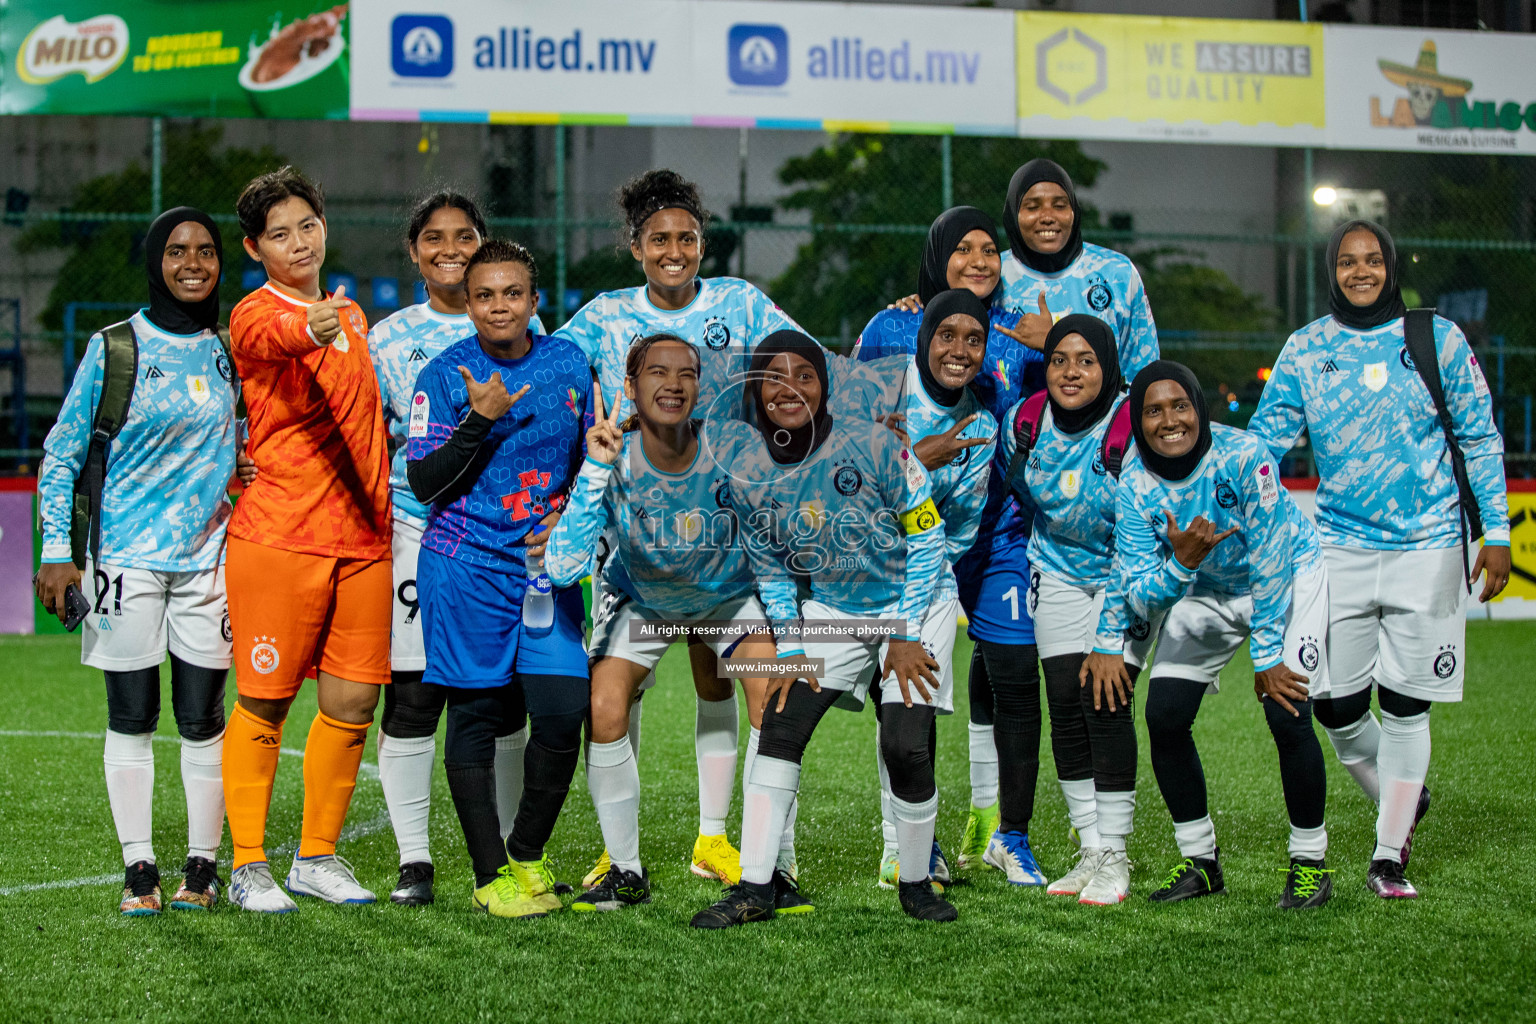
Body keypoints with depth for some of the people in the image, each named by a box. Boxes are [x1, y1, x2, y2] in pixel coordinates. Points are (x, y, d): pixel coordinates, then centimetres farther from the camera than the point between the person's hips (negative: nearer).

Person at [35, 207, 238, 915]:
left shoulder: (228, 350, 10)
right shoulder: (114, 346, 0)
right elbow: (62, 452, 2)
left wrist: (245, 467, 1)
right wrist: (56, 552, -5)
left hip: (208, 557, 2)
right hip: (126, 556, -2)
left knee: (201, 718, 3)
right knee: (131, 717, 1)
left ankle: (202, 866, 12)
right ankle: (138, 870, 6)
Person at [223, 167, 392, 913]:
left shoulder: (352, 315, 18)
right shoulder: (254, 317, -5)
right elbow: (277, 337, -30)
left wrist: (386, 509, 21)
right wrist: (311, 328, -53)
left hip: (364, 537, 6)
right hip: (279, 537, -6)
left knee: (353, 705, 5)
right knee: (265, 706, -1)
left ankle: (317, 857, 18)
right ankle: (248, 865, 9)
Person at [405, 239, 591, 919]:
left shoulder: (569, 364, 7)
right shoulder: (445, 376, -4)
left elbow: (590, 461, 19)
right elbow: (425, 483, -8)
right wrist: (479, 421, -19)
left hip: (547, 561, 3)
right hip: (468, 565, -3)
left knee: (564, 713, -6)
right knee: (475, 716, 0)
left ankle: (528, 856, 15)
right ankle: (491, 876, 10)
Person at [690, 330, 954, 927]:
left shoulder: (873, 446, -19)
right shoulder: (748, 477, -7)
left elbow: (926, 537, -10)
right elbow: (771, 572, 7)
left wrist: (905, 636, -12)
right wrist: (792, 651, -3)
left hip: (908, 608, -3)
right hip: (830, 613, 4)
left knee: (905, 748, -15)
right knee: (779, 730, -9)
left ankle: (916, 885, 7)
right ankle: (754, 891, -2)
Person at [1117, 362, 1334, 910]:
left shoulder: (1242, 457, -30)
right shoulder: (1135, 486, -18)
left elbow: (1270, 562, -25)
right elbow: (1141, 598, -17)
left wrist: (1269, 657, -22)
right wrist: (1181, 564, -38)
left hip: (1288, 578, -4)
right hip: (1204, 591, 4)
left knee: (1287, 715, -18)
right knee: (1163, 716, -7)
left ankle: (1310, 862, 1)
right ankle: (1200, 861, 10)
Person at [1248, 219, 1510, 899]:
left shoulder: (1438, 340, 2)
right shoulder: (1305, 350, 5)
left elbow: (1479, 440, 7)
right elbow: (1265, 440, 3)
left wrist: (1495, 533, 2)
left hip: (1428, 545, -2)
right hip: (1339, 544, 2)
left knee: (1405, 707, 0)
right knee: (1337, 707, 2)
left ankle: (1388, 856, 9)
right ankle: (1402, 801, 30)